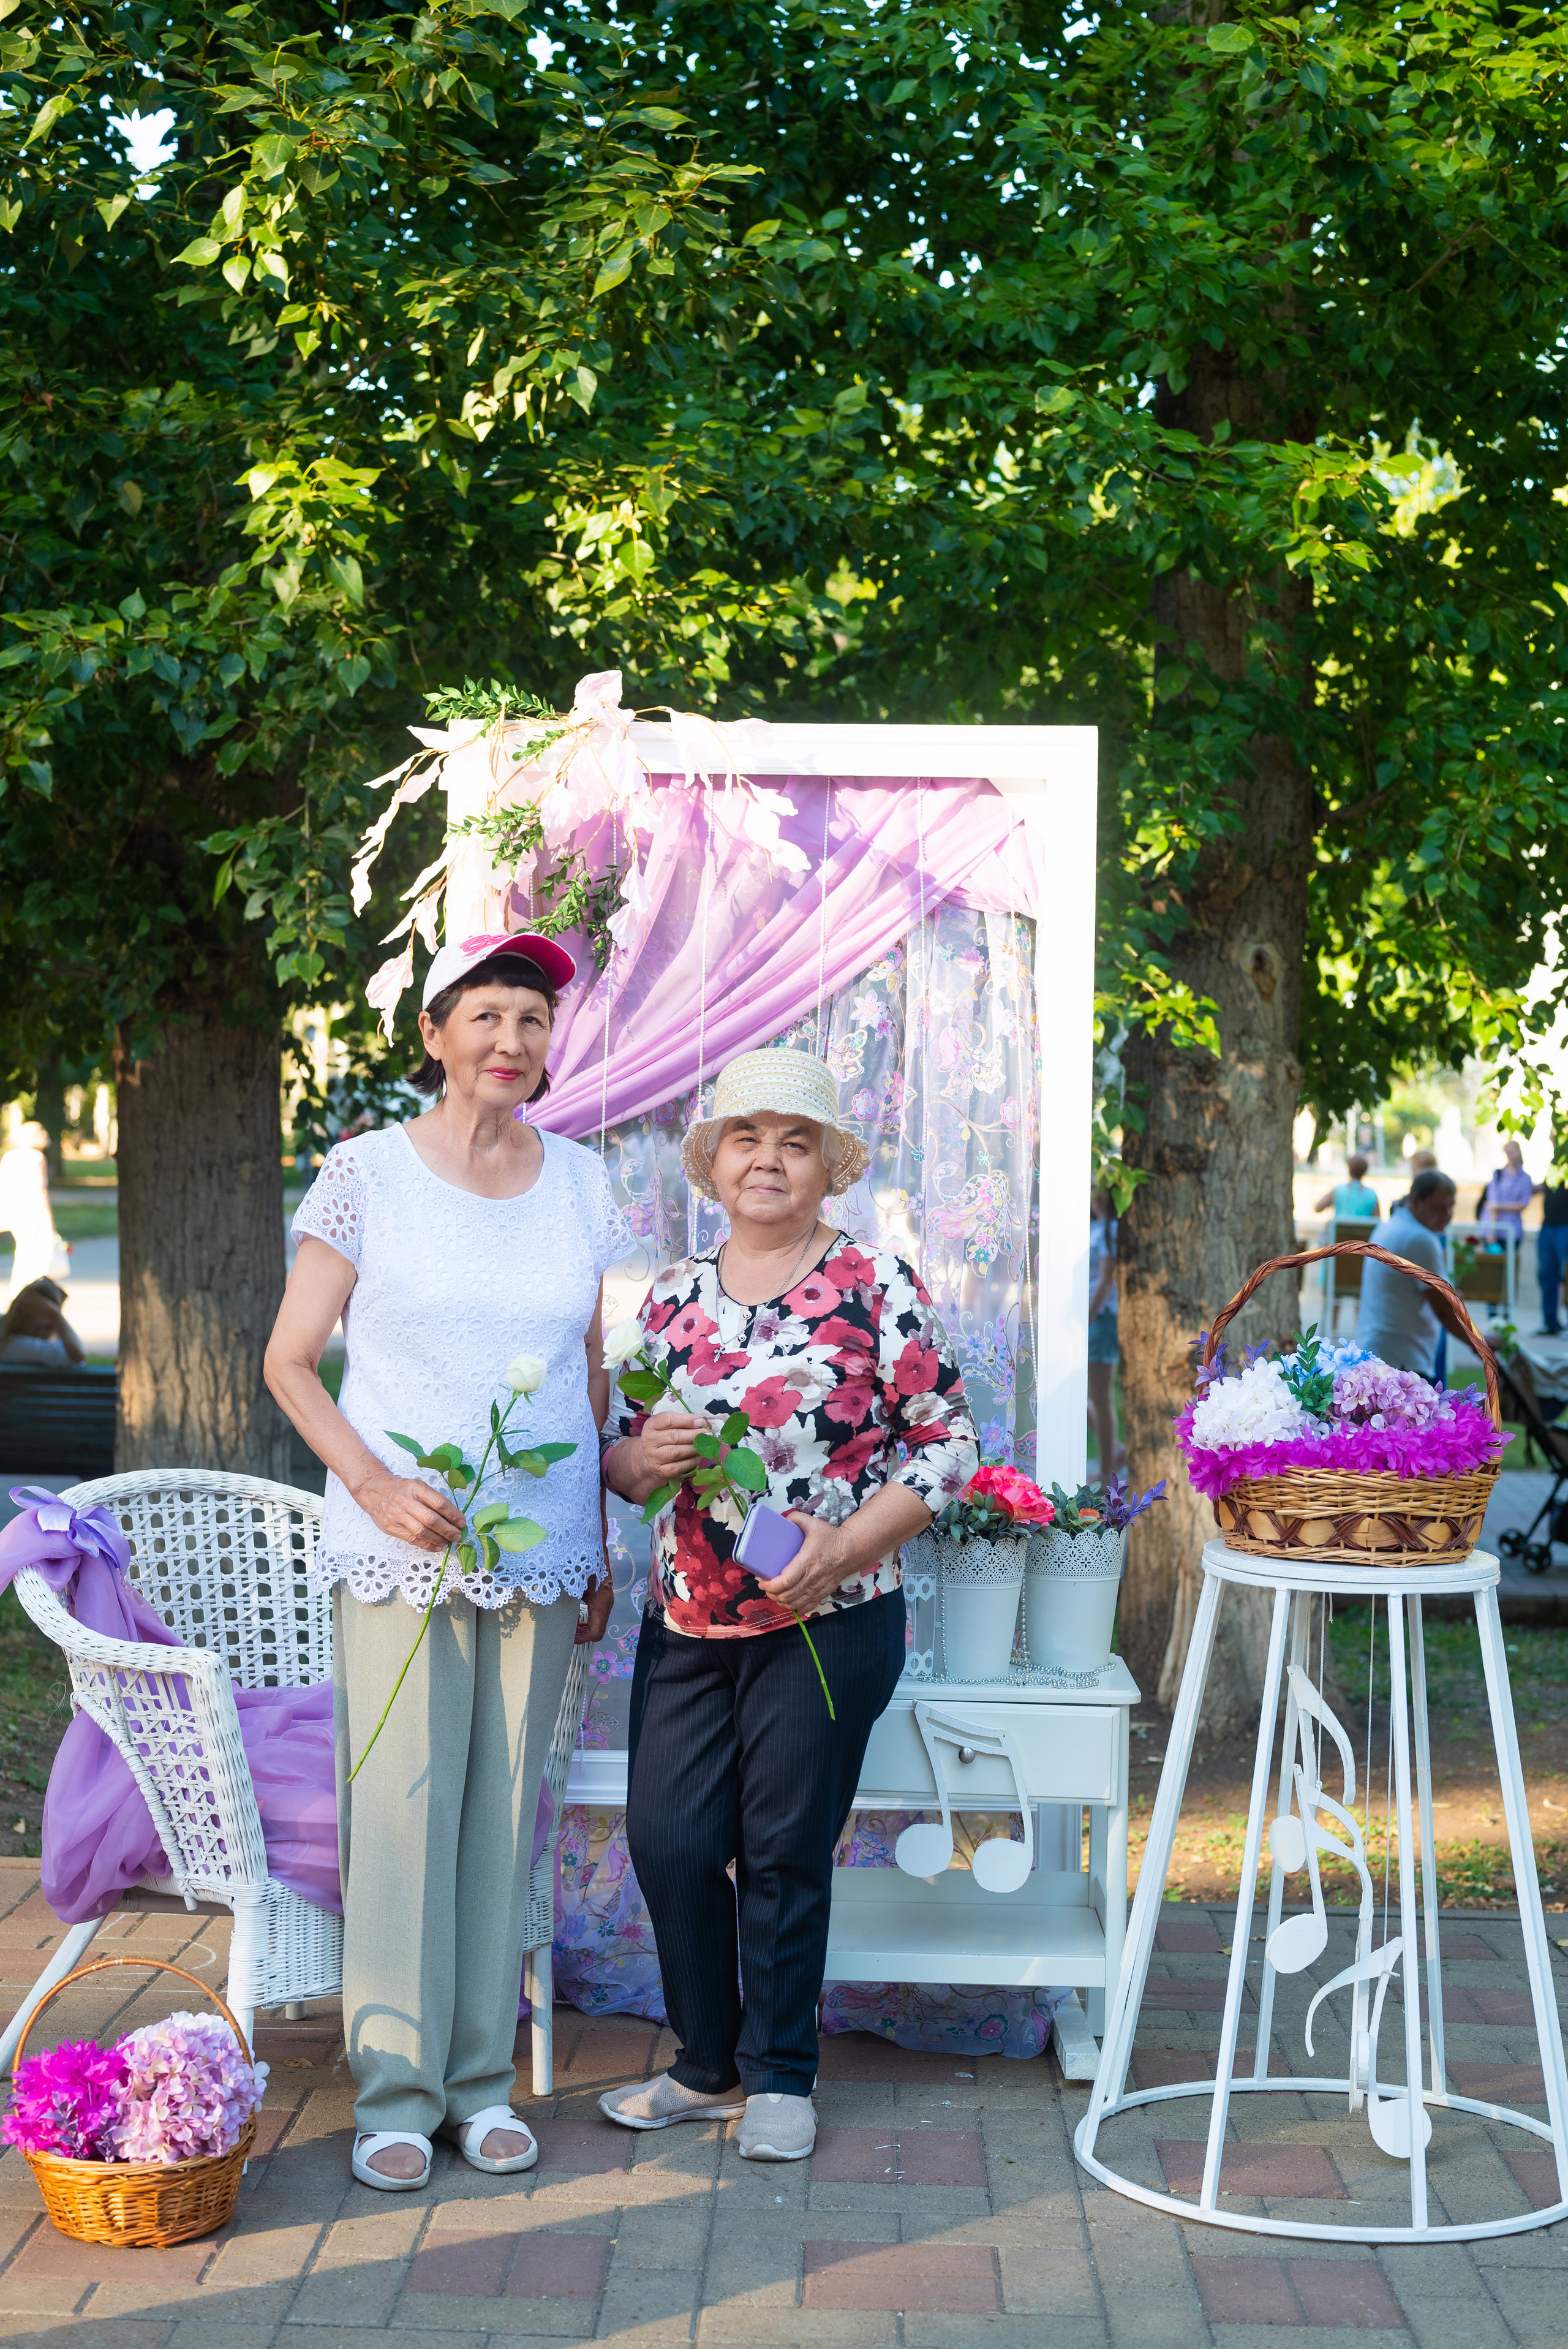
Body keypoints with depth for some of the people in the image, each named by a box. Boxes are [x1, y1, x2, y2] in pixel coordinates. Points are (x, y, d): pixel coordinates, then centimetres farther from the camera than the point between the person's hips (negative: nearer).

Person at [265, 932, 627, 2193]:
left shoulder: (581, 1183, 9)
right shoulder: (368, 1172, -1)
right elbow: (290, 1360, 0)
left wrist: (602, 1548, 12)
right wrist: (375, 1483, -14)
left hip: (538, 1556, 3)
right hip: (399, 1553, -3)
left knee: (506, 1808, 6)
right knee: (400, 1806, -5)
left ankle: (485, 2079, 17)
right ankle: (396, 2089, 6)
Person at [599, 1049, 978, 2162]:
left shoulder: (878, 1286, -4)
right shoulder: (675, 1296, 10)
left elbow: (948, 1444, -5)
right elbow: (621, 1455, 16)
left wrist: (846, 1545, -16)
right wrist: (642, 1456, -8)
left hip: (828, 1621, -4)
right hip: (687, 1621, 4)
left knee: (785, 1852, 2)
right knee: (668, 1840, 1)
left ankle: (780, 2077, 20)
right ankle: (707, 2065, 21)